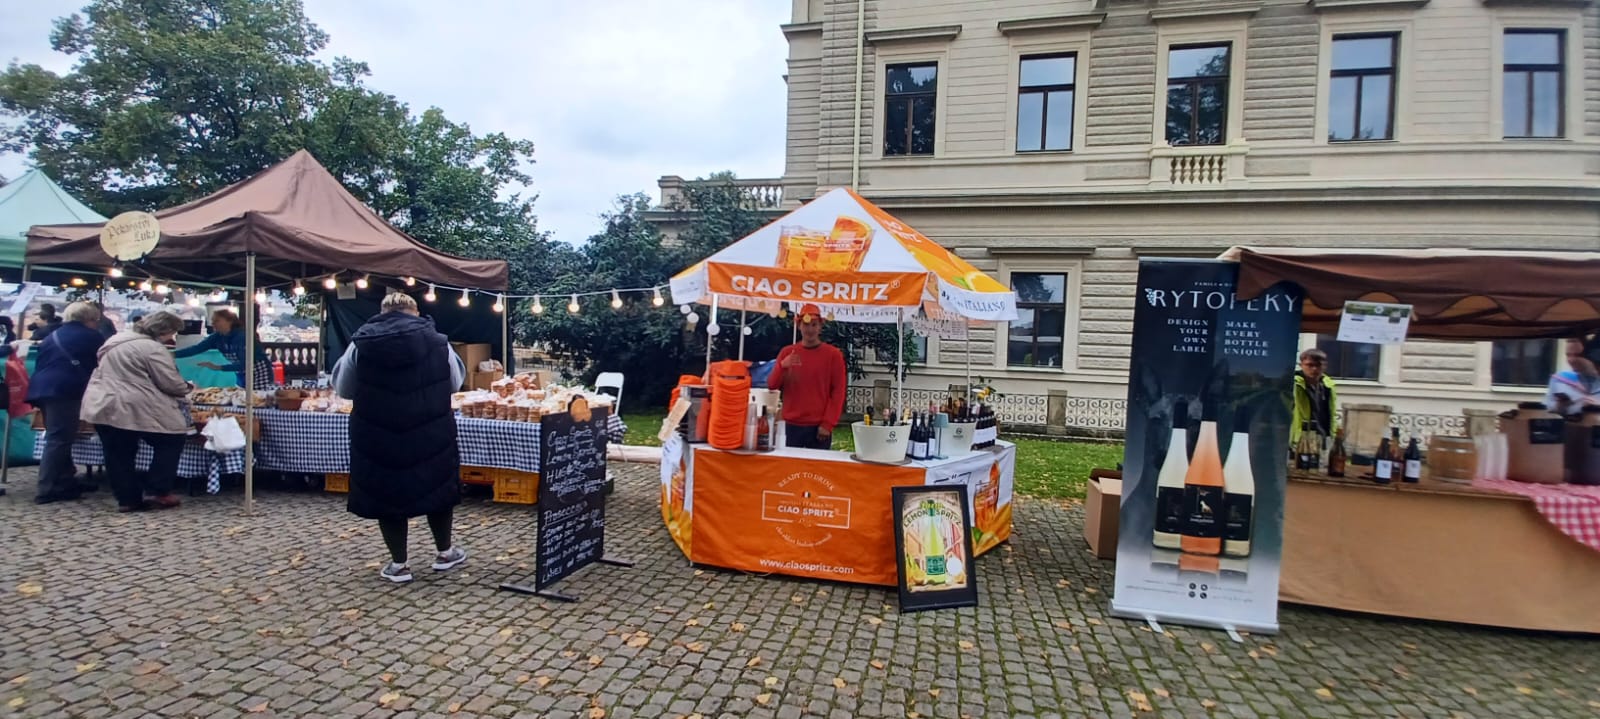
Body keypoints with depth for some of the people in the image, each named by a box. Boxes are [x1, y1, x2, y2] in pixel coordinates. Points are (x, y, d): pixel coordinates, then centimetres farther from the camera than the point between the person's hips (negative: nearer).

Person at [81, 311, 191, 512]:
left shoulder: (118, 340, 18)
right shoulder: (153, 348, -12)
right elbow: (170, 383, -13)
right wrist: (187, 388, 7)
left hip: (101, 406, 9)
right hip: (131, 408, -9)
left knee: (119, 456, 12)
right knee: (170, 442, 6)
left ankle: (127, 499, 16)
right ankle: (158, 492, 5)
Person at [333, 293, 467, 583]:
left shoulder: (360, 344, -4)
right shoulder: (436, 341, -4)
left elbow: (343, 388, 8)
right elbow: (455, 382, 9)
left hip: (377, 437, 0)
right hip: (431, 433, 0)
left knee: (386, 490, 12)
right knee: (437, 485, 16)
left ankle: (399, 564, 18)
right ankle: (444, 553, 27)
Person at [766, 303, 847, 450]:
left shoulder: (833, 354, 1)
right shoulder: (787, 352, 8)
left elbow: (838, 392, -2)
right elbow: (772, 385, 5)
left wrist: (828, 423, -10)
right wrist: (782, 366, -14)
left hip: (819, 427, -2)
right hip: (792, 425, 2)